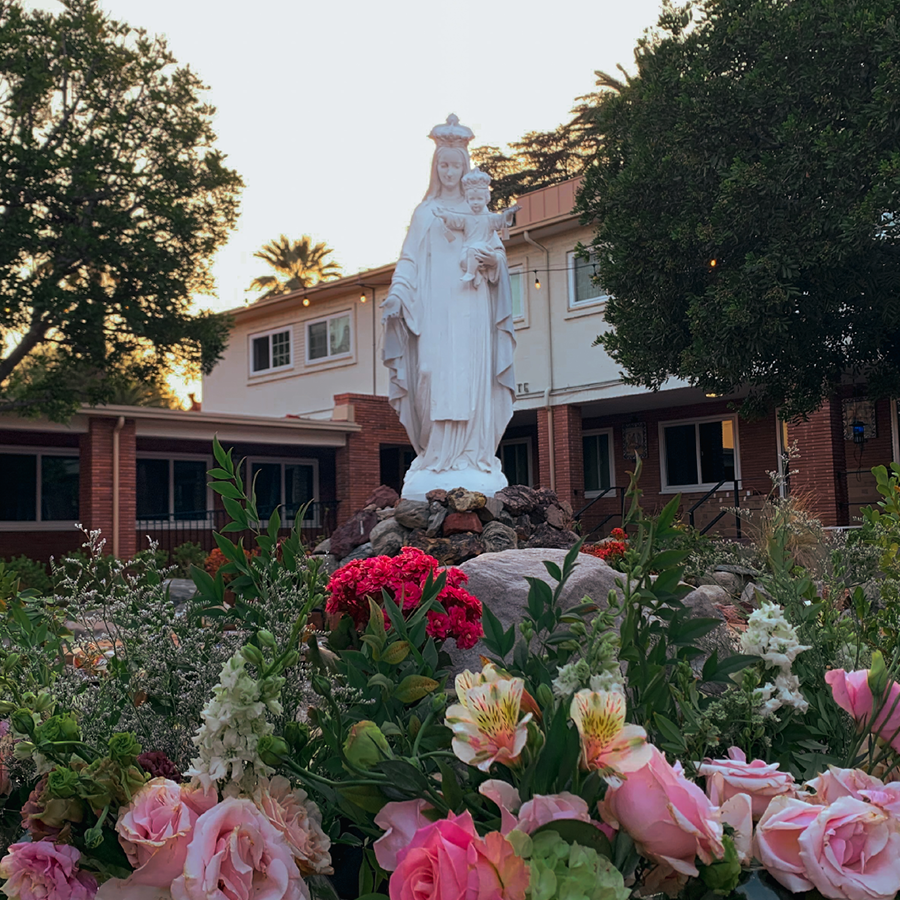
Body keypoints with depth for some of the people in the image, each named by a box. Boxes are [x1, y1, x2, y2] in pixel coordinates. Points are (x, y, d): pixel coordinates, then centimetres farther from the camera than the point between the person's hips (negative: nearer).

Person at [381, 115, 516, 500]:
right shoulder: (426, 212, 14)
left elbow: (498, 252, 13)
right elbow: (410, 259, 6)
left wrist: (493, 260, -11)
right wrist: (397, 295, -9)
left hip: (471, 305, 1)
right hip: (435, 305, -1)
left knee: (472, 376, -7)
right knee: (437, 373, -9)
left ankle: (471, 458, -7)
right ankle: (438, 458, -9)